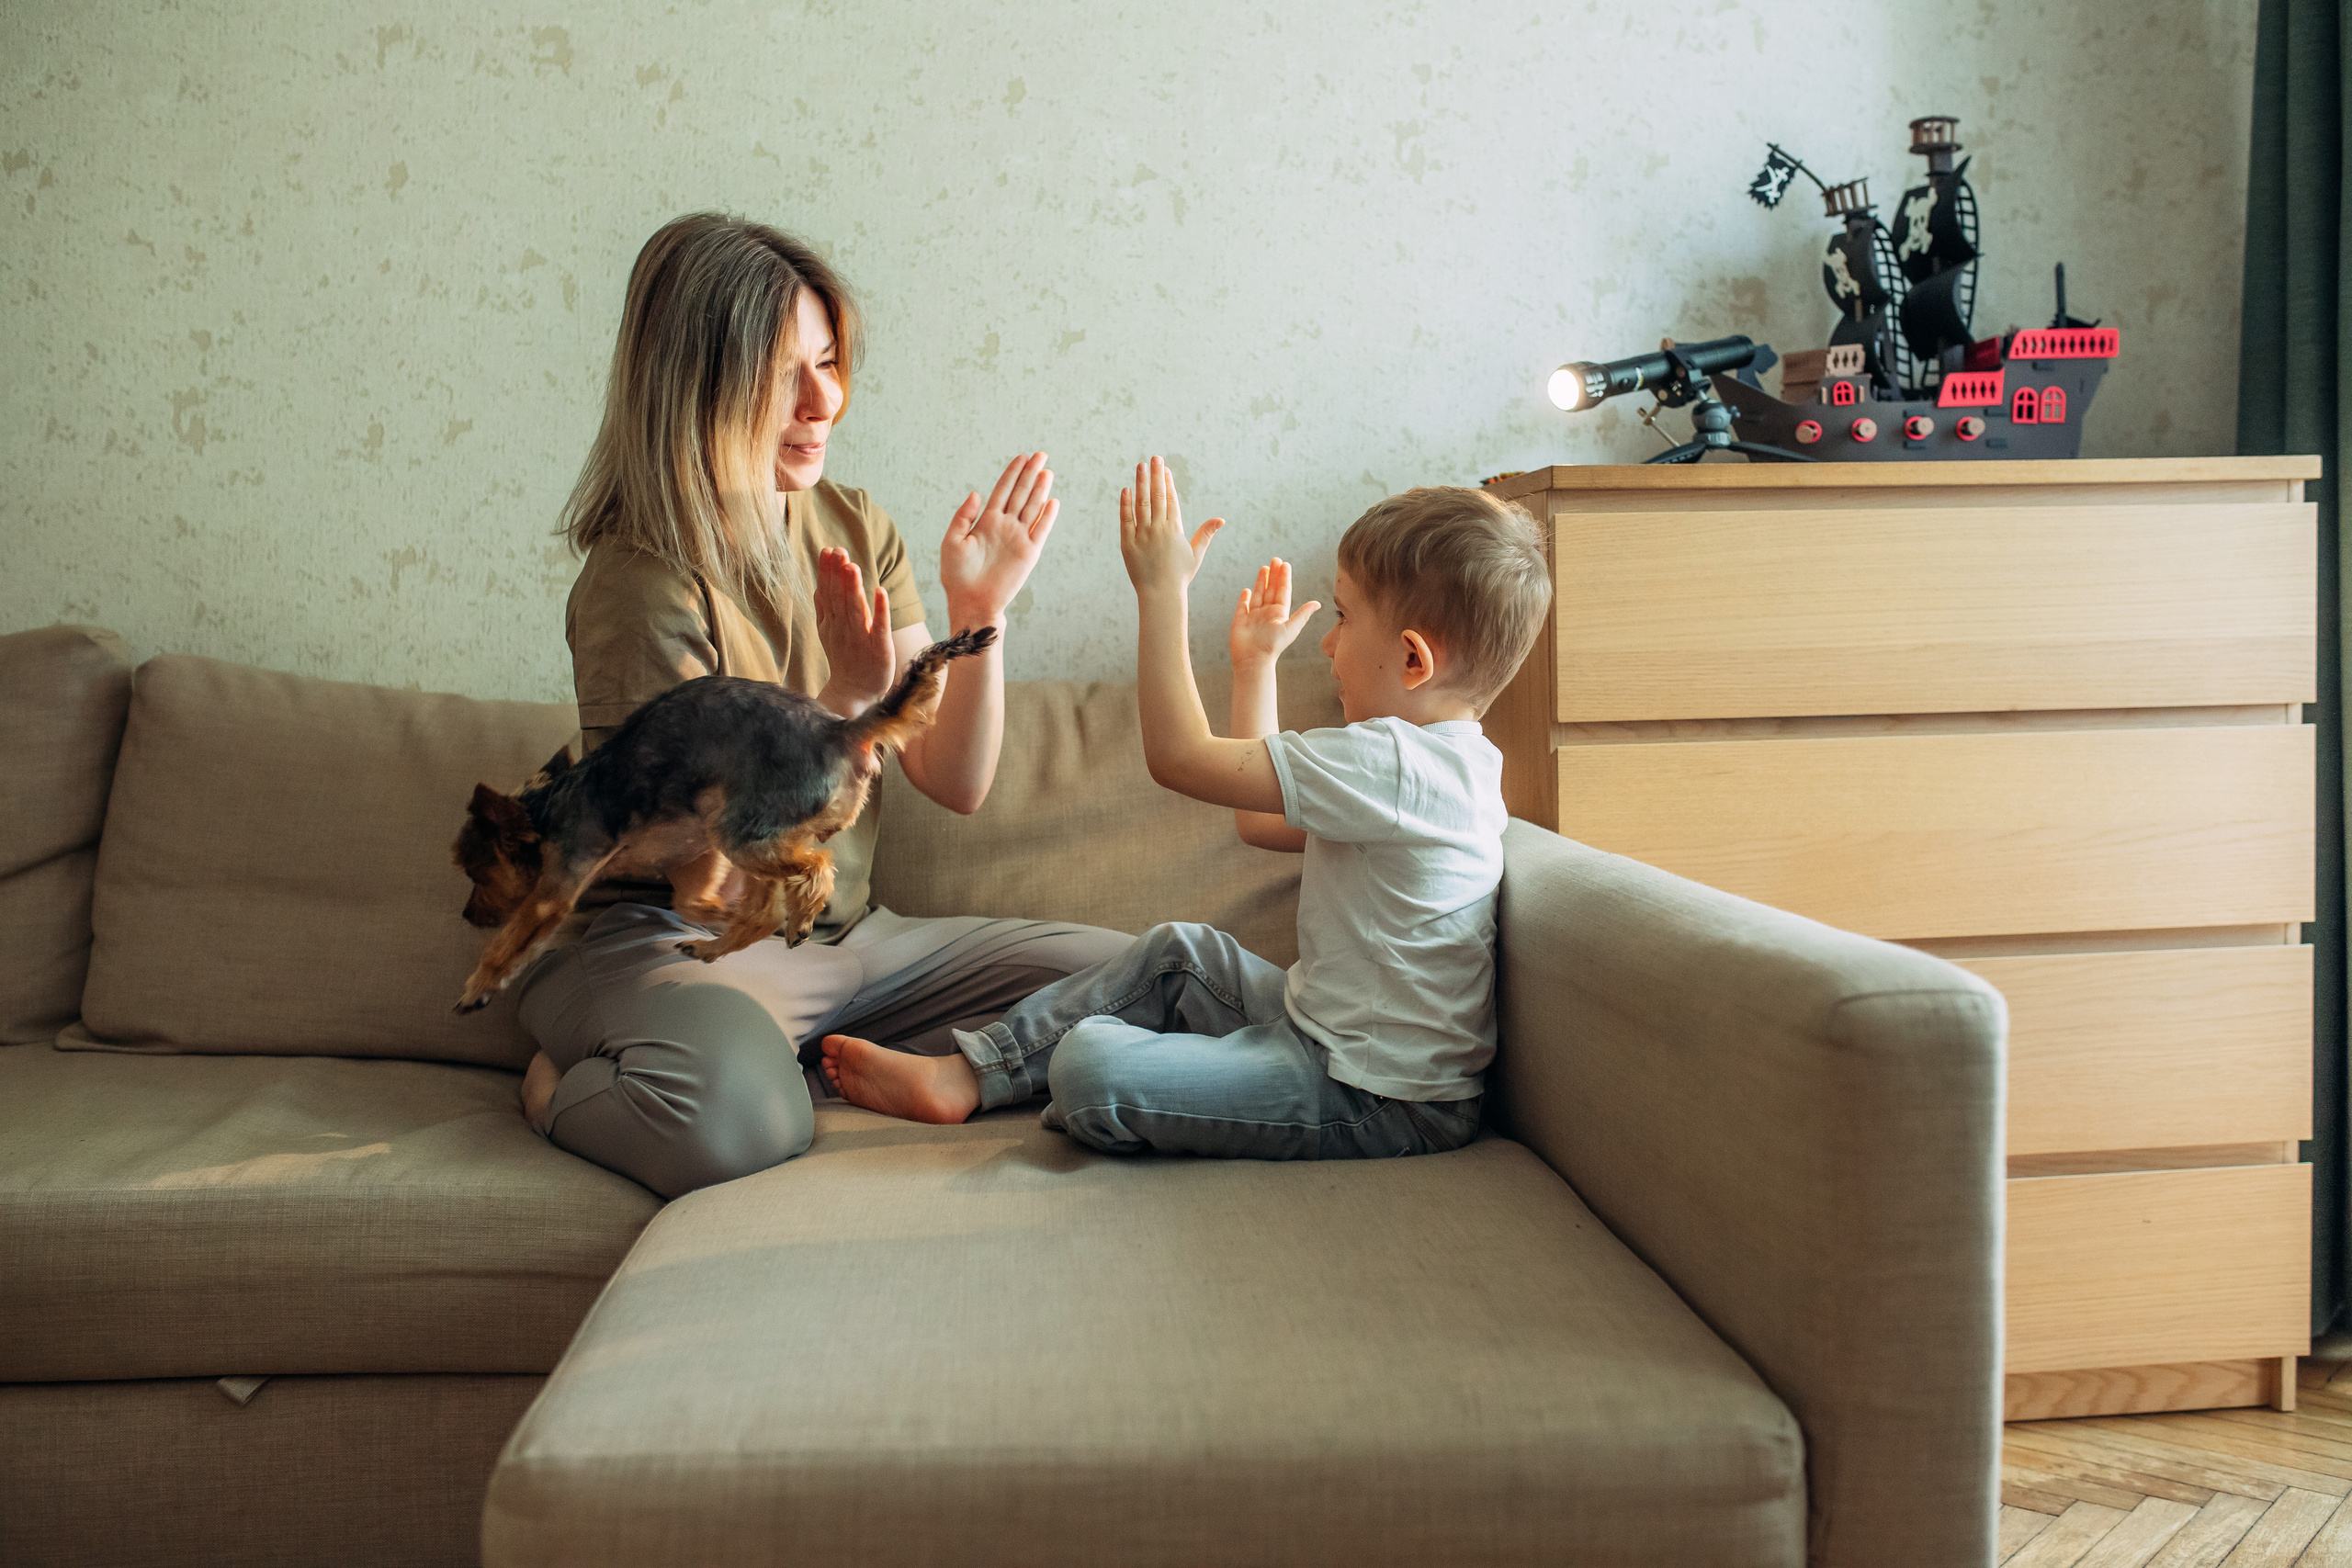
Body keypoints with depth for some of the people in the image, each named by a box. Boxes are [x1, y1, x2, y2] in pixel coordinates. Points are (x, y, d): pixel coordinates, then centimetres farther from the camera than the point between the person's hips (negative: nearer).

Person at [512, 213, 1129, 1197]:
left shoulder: (853, 527, 4)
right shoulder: (640, 584, -16)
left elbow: (957, 784, 3)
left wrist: (979, 616, -12)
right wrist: (847, 701, -27)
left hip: (848, 935, 7)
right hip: (672, 941, -6)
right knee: (733, 1116, -39)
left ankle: (831, 1067, -7)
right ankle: (568, 1087, -5)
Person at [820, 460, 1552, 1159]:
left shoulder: (1385, 763, -24)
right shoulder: (1440, 759, 9)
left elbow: (1179, 756, -21)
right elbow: (1261, 823, 18)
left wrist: (1162, 589, -13)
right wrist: (1255, 664, 22)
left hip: (1377, 1103, -11)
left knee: (1090, 1069, -19)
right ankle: (965, 1075, 18)